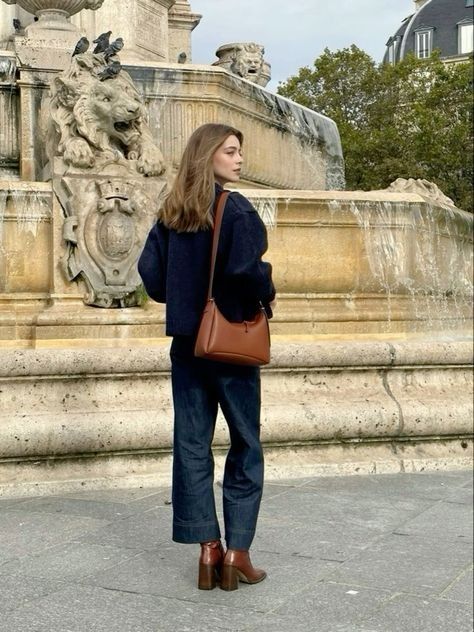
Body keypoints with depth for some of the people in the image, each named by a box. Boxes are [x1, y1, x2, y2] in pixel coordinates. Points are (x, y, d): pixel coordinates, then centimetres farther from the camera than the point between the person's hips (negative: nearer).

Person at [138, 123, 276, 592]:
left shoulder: (171, 213, 6)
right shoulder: (234, 208, -11)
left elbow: (150, 271, 2)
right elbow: (246, 268, -24)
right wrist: (267, 297, -5)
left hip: (186, 341, 5)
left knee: (191, 443, 8)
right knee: (245, 445, 6)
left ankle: (208, 549, 11)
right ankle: (237, 551, 7)